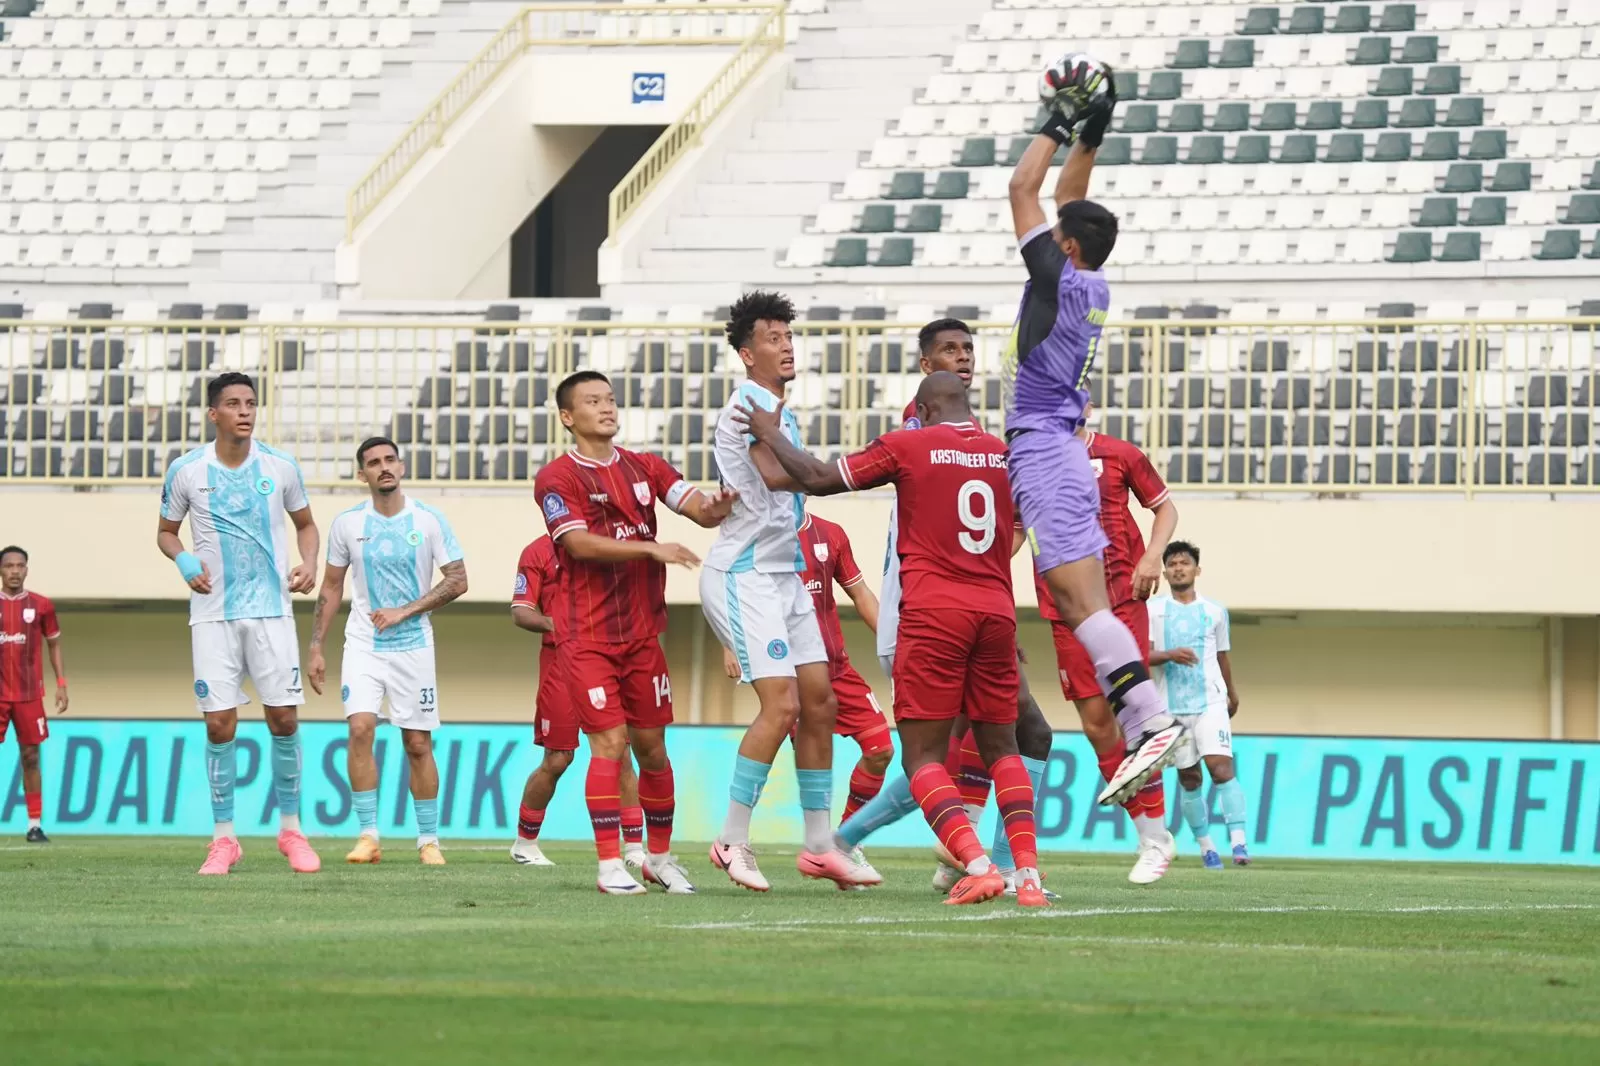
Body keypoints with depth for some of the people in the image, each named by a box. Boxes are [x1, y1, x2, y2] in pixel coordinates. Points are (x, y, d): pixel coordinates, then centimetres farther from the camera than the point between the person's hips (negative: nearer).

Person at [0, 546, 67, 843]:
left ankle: (35, 825, 4)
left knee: (30, 757, 1)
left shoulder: (40, 605, 4)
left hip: (29, 693, 1)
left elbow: (54, 644, 12)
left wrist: (61, 683, 4)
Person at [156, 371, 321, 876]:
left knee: (284, 719, -3)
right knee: (219, 725, -4)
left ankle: (291, 830, 11)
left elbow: (305, 524, 14)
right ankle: (224, 838, 7)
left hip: (271, 608, 1)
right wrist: (184, 560, -10)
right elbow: (166, 532, 11)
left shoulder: (280, 467, 0)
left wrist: (308, 564, -5)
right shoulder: (186, 471, -2)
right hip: (213, 612, 0)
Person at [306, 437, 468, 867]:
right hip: (363, 643, 1)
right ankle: (368, 836, -13)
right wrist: (316, 648, 5)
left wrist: (404, 612, -13)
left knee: (418, 743, 2)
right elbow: (331, 588, 10)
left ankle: (429, 840, 13)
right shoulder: (347, 524, 2)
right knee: (360, 727, -17)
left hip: (413, 644, -1)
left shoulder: (428, 521, -3)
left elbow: (457, 580, -4)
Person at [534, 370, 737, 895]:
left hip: (642, 633, 5)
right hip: (588, 637, -5)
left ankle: (660, 857, 21)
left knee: (651, 745, 8)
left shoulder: (645, 467, 11)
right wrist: (651, 548, -24)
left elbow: (697, 507, -1)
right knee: (609, 743, -12)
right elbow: (579, 543, -17)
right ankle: (610, 866, -8)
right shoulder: (558, 478, -4)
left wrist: (717, 507, -26)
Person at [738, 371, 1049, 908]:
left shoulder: (907, 446, -1)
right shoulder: (1006, 455, 11)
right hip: (996, 611, 4)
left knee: (923, 756, -1)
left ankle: (978, 865, -19)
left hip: (933, 612, -4)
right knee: (1001, 747, 13)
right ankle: (1029, 873, 2)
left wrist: (771, 436, 16)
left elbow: (816, 478, 1)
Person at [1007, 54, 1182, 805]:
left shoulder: (1063, 282, -9)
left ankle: (1151, 721, -29)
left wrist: (1058, 124, 3)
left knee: (1083, 602, -18)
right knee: (1078, 607, 5)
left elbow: (1023, 190, -6)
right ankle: (1140, 734, -1)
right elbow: (1064, 198, 27)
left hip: (1046, 457, -10)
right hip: (1055, 454, 10)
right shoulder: (1090, 286, 14)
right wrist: (1089, 133, 23)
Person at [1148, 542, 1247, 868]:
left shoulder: (1215, 611, 10)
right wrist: (1169, 655, -23)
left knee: (1221, 766, -16)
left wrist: (1232, 693, 32)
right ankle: (1205, 846, 12)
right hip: (1172, 706, 0)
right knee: (1189, 778, 3)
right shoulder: (1153, 610, 5)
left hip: (1211, 702, 0)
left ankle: (1238, 841, -22)